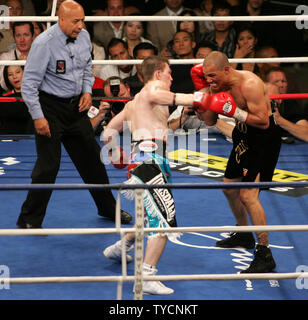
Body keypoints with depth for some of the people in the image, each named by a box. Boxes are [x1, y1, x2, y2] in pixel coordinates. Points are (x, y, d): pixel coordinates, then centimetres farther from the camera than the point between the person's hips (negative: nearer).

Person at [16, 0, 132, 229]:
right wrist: (38, 117, -20)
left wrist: (87, 90, 1)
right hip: (51, 107, -6)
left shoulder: (84, 37, 0)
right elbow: (29, 84, -17)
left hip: (76, 106, 6)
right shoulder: (44, 44, -20)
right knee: (48, 165, -9)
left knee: (92, 158, 13)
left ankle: (108, 208, 30)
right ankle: (29, 220, 4)